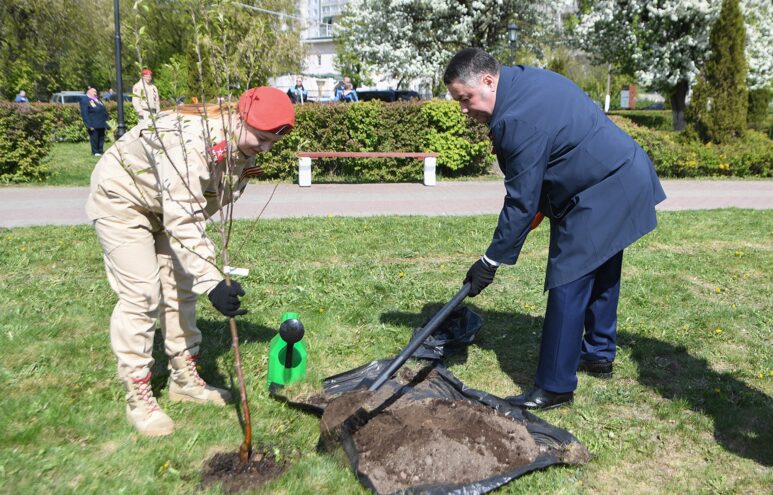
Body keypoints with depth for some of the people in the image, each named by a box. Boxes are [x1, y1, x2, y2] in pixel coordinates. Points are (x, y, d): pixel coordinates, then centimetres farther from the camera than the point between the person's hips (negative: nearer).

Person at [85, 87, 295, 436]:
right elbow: (182, 222, -41)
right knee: (142, 293, -13)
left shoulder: (244, 146, -9)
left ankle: (185, 379, 21)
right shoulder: (193, 141, -38)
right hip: (120, 199, -8)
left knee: (180, 287, 8)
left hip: (167, 206, 8)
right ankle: (138, 398, 1)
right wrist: (212, 283, -46)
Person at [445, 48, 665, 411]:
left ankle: (555, 387, 1)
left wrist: (491, 261, -15)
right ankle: (599, 354, 37)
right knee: (601, 275, 21)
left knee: (567, 287, -7)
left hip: (599, 194, -11)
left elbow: (521, 201, -23)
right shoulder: (525, 78, 6)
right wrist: (542, 204, 15)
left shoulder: (518, 121, -26)